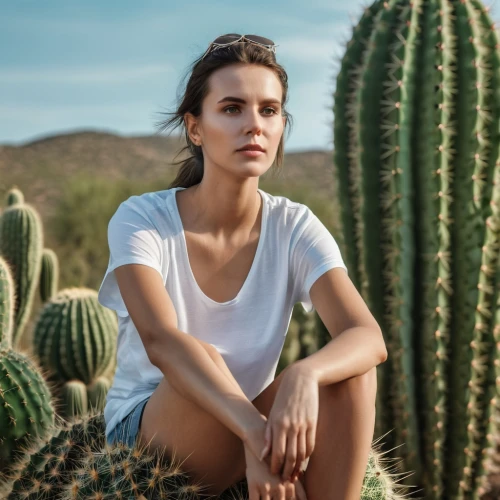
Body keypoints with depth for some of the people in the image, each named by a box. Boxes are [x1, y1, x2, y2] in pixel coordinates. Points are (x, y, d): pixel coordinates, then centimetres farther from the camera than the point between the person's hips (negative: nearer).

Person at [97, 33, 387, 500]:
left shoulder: (295, 227, -9)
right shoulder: (140, 218, -16)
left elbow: (369, 338, -23)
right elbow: (161, 340, -34)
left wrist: (302, 375, -46)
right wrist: (255, 431, -48)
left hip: (241, 431, 3)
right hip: (143, 434, -3)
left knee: (350, 369, -26)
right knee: (206, 358, -35)